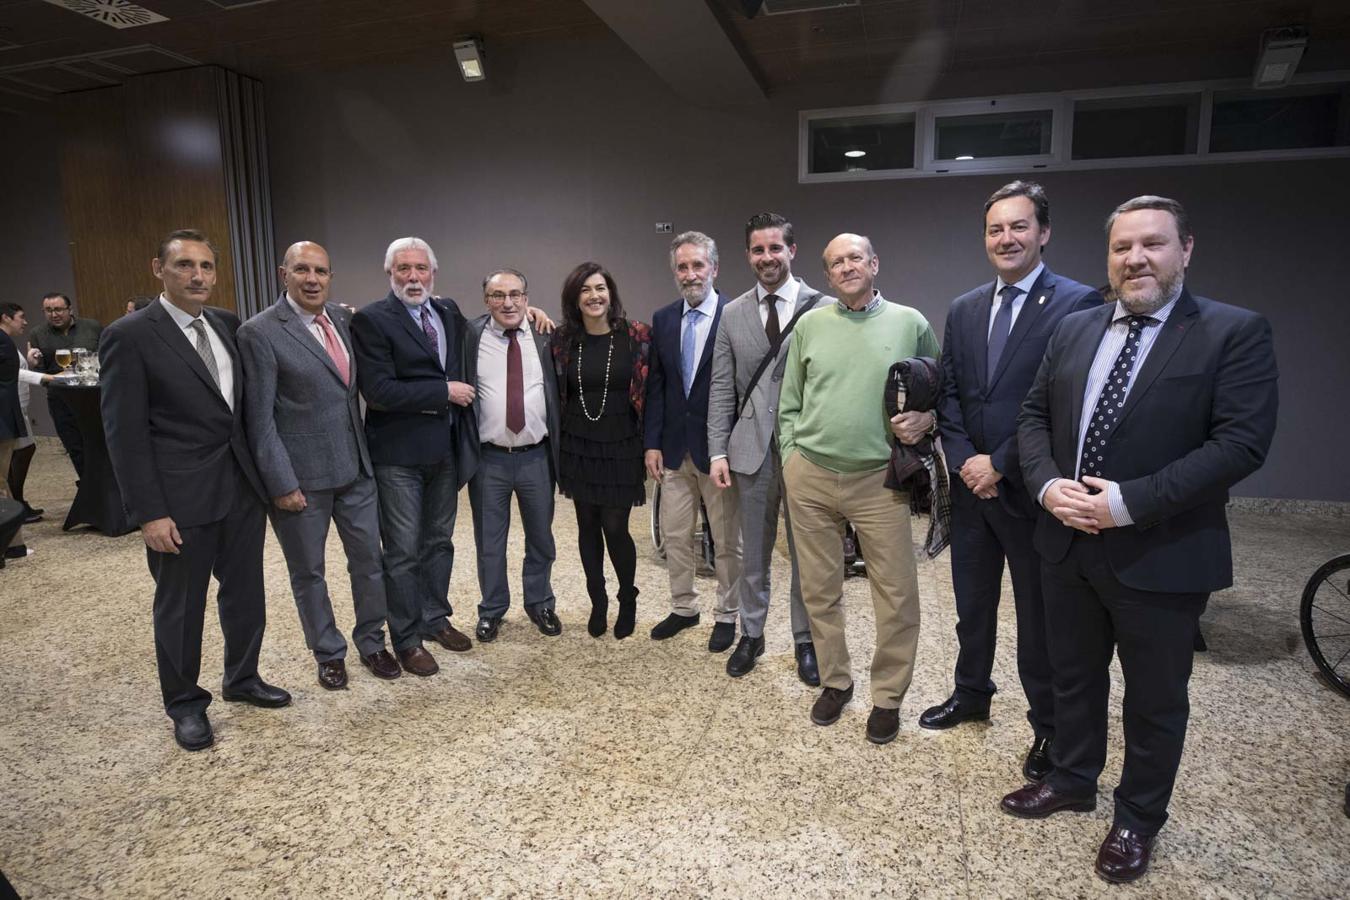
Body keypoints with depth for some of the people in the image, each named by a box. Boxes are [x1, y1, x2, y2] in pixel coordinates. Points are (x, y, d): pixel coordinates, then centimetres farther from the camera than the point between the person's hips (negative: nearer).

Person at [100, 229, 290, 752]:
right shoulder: (129, 336, -10)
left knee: (245, 592, 17)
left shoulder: (228, 325, 5)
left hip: (241, 487, 5)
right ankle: (185, 704, 29)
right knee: (180, 607, 10)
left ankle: (242, 679, 37)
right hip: (181, 498, -5)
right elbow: (124, 433, -12)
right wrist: (148, 513, -14)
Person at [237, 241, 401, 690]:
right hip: (302, 474, -5)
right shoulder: (260, 332, -12)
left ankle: (371, 642, 32)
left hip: (355, 466, 5)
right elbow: (259, 418, -12)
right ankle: (328, 653, 30)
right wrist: (282, 483, -14)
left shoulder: (342, 317, 5)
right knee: (308, 570, 12)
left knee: (369, 559, 12)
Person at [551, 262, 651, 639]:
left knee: (615, 528, -2)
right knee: (587, 526, 10)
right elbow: (555, 393, 10)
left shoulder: (636, 335, -5)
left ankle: (628, 599, 22)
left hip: (621, 448, -2)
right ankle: (598, 601, 26)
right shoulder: (563, 339, 1)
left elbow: (651, 389, -2)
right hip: (578, 448, 3)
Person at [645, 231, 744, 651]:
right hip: (674, 447, 5)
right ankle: (683, 608, 32)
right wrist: (652, 443, 2)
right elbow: (655, 386, 7)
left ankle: (727, 615, 26)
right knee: (675, 536, 14)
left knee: (727, 539, 10)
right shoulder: (662, 319, 6)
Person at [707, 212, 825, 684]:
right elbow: (721, 388, 5)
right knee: (754, 553, 15)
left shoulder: (822, 308, -3)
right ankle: (751, 635, 32)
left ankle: (805, 640, 27)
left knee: (806, 553, 10)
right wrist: (718, 451, -1)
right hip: (752, 449, 3)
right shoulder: (733, 313, 6)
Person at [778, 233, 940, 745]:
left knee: (897, 594, 1)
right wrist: (792, 459, 4)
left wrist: (925, 420, -10)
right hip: (809, 477, 2)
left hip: (878, 479, -1)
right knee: (819, 590, 11)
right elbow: (789, 404, 10)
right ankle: (834, 682, 31)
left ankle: (887, 697, 21)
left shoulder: (910, 323, 3)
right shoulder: (810, 325, 7)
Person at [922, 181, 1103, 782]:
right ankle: (971, 694, 40)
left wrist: (1000, 465, -16)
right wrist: (965, 462, -7)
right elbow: (947, 394, 7)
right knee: (972, 604, 20)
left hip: (1030, 489, -5)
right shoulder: (963, 310, 9)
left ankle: (1048, 728, 28)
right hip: (970, 485, 5)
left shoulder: (1077, 304, -10)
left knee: (1040, 616, 9)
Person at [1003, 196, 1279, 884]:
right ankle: (1072, 780, 44)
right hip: (1067, 543, 5)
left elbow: (1241, 442, -17)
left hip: (1161, 556, -4)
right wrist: (1048, 485, -10)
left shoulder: (1235, 333, -9)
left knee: (1155, 699, 14)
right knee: (1073, 677, 21)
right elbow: (1034, 416, 9)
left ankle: (1138, 818, 36)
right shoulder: (1074, 330, 7)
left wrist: (1129, 502, -23)